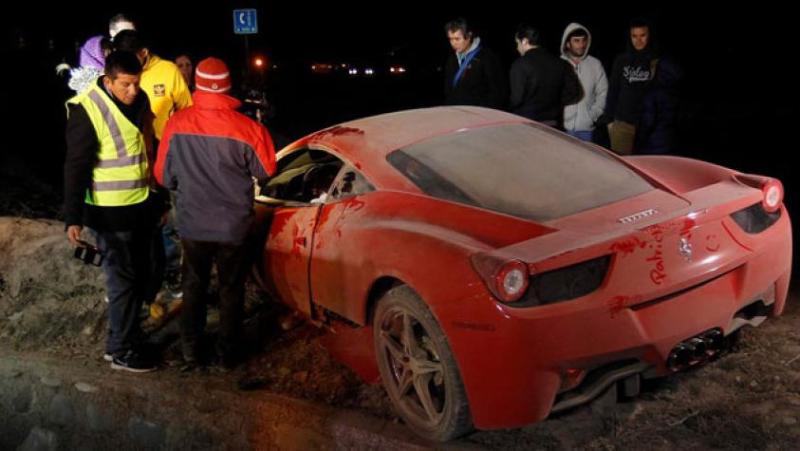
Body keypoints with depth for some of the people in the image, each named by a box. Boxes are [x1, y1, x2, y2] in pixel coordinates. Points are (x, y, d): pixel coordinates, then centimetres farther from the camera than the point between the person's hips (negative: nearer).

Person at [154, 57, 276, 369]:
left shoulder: (177, 124, -11)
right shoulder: (246, 127, -17)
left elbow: (164, 176, -1)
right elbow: (266, 170, -2)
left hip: (193, 224, 1)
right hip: (233, 226, -1)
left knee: (193, 287, 19)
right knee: (231, 289, 16)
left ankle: (191, 351, 28)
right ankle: (228, 353, 25)